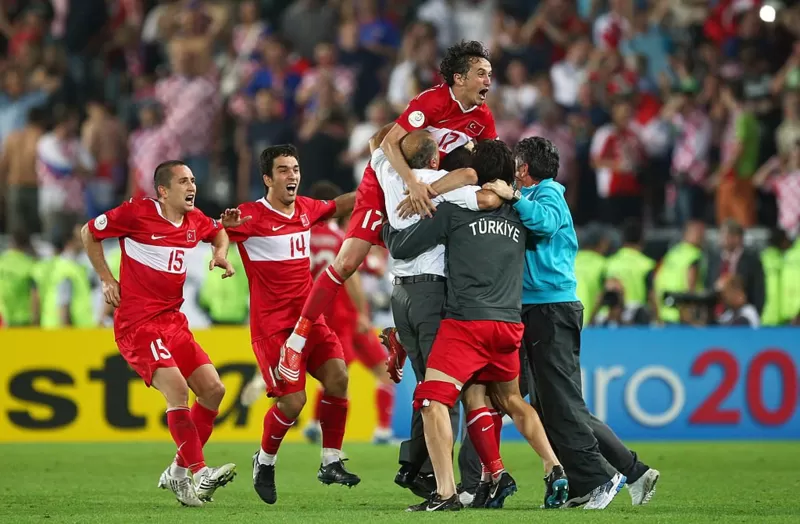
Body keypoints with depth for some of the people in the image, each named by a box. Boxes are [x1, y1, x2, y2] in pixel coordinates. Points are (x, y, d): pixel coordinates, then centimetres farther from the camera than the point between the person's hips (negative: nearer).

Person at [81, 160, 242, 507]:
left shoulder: (195, 221, 8)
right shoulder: (137, 213, -10)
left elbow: (219, 232, 32)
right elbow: (89, 233, 2)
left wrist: (221, 254, 10)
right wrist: (107, 280, -1)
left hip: (173, 321, 8)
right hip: (137, 323, -8)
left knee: (213, 390, 1)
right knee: (177, 388, -24)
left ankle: (179, 474, 12)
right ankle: (198, 473, -23)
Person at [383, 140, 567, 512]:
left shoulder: (455, 209, -1)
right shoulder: (518, 217, 12)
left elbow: (401, 248, 1)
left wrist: (388, 226, 23)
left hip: (466, 321, -6)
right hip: (509, 324, 6)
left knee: (432, 401, -9)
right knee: (510, 398, 27)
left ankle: (446, 494, -21)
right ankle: (555, 471, 22)